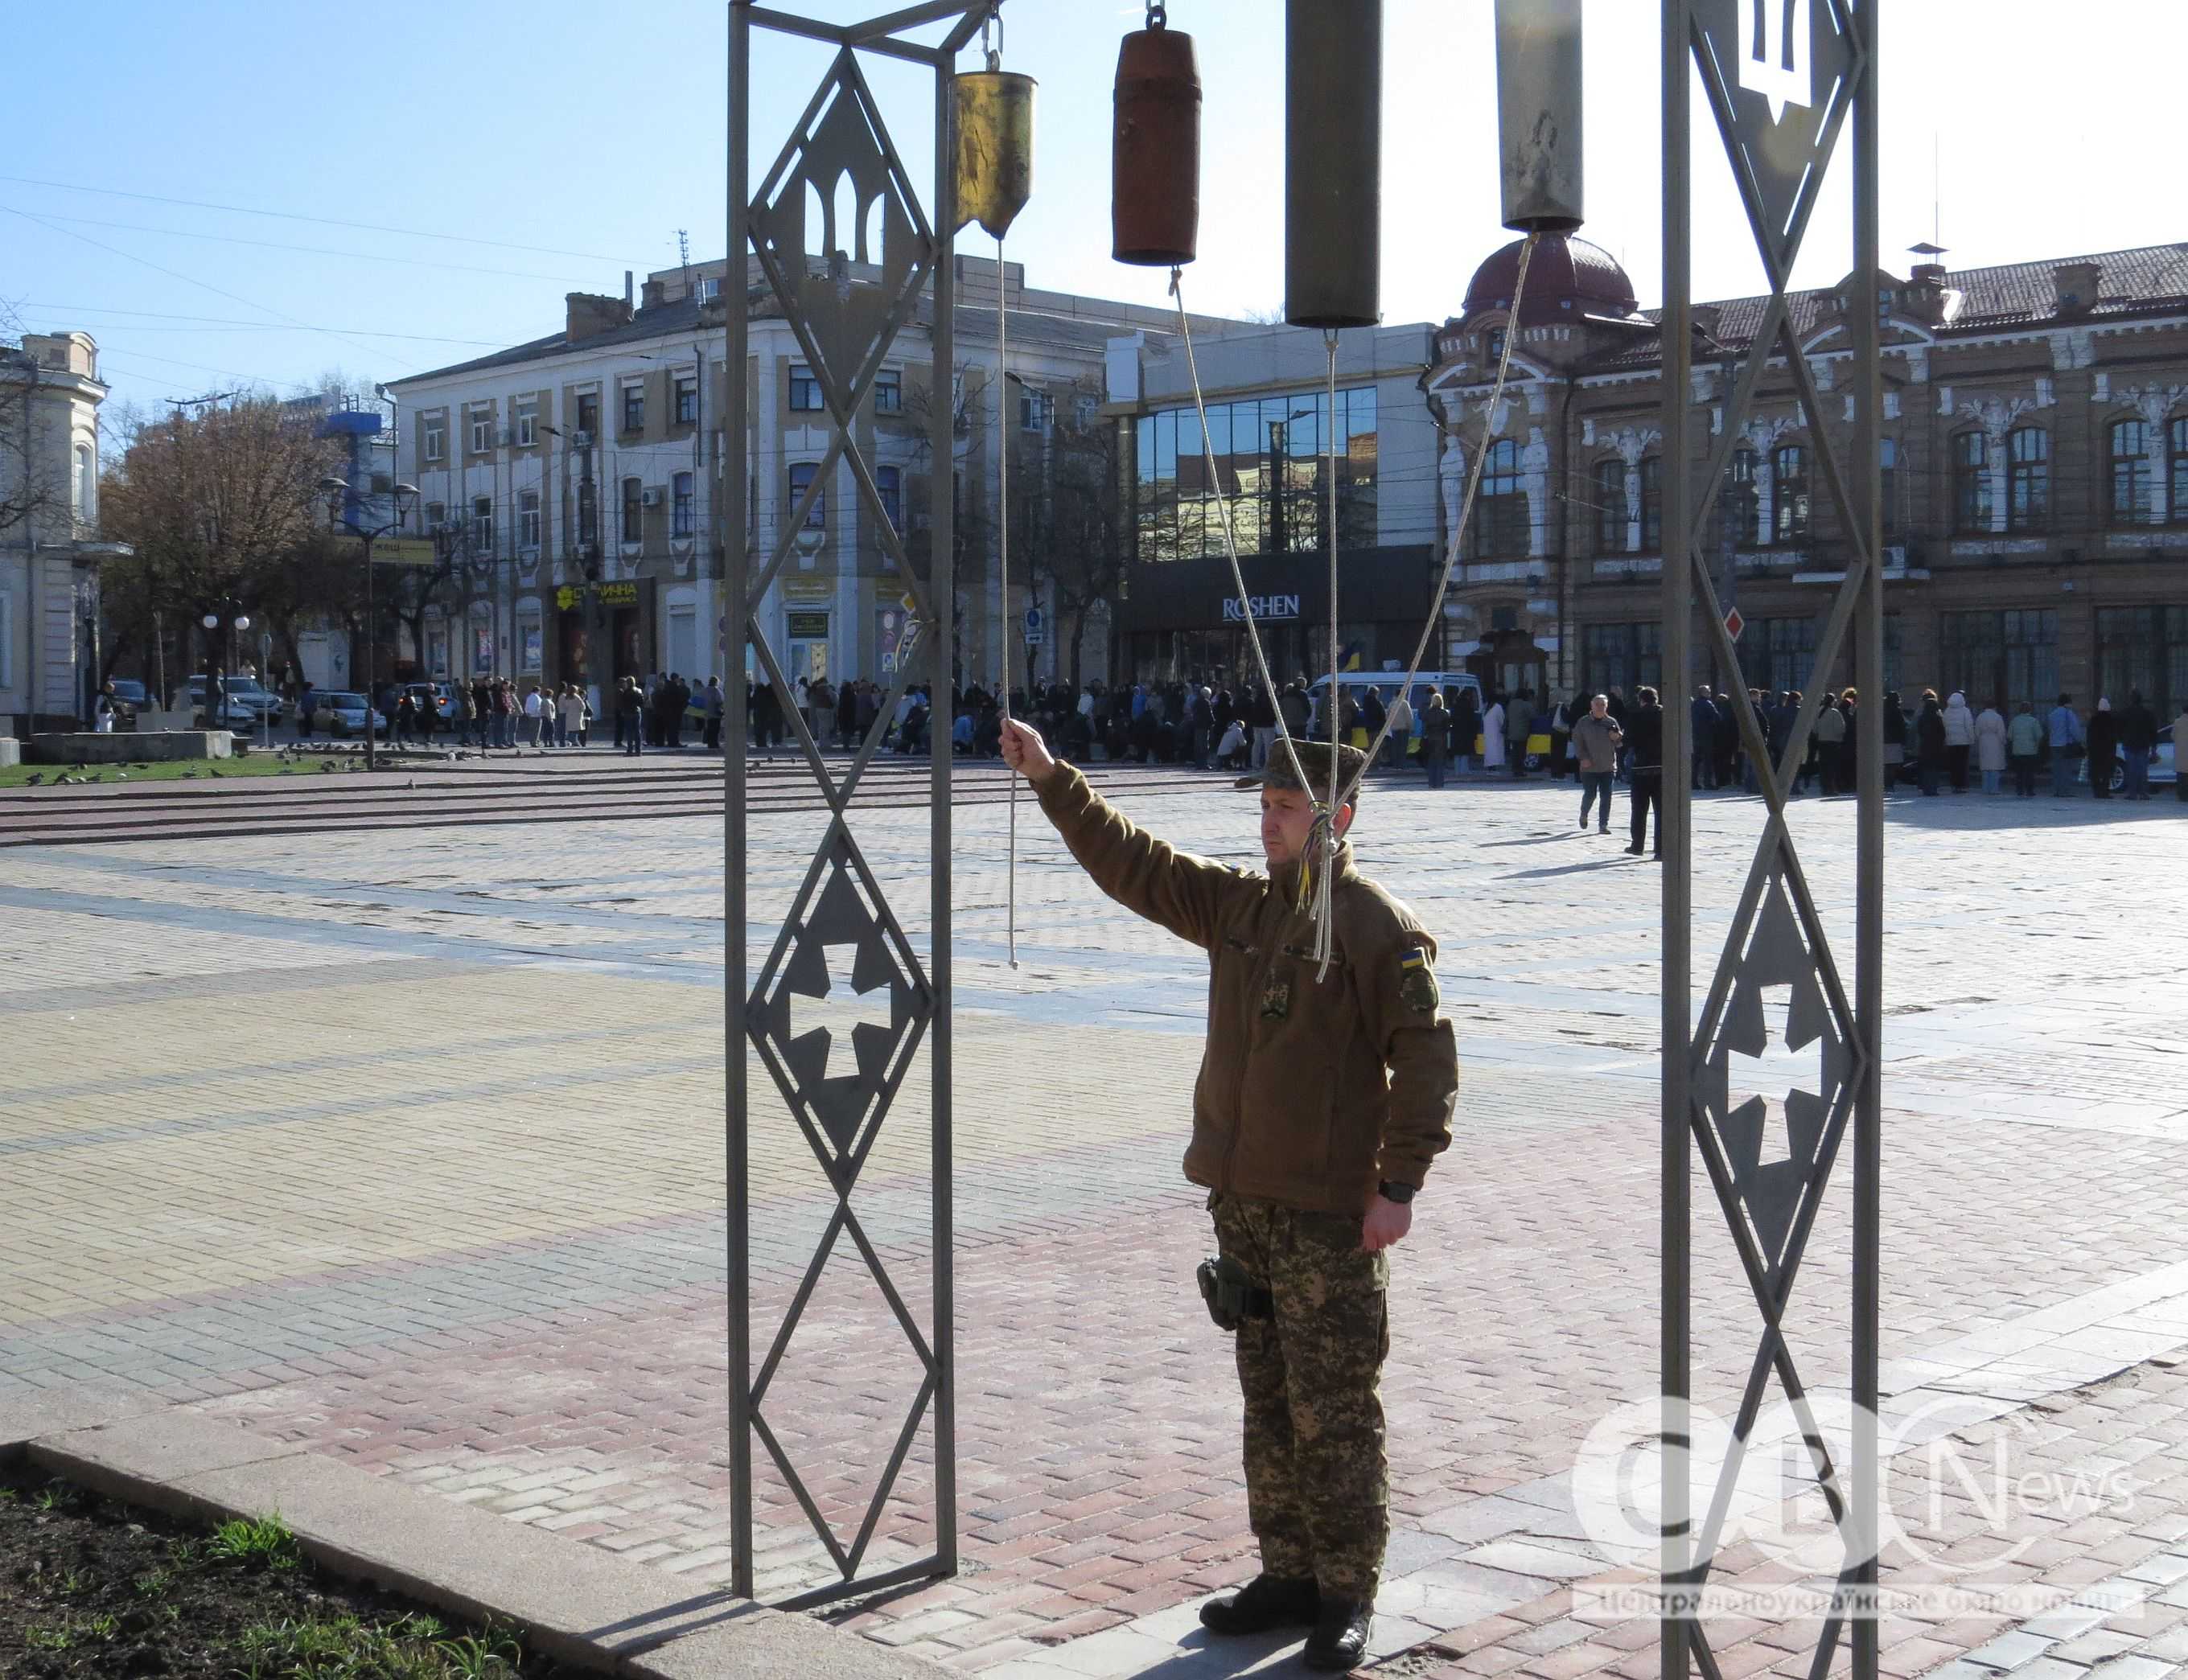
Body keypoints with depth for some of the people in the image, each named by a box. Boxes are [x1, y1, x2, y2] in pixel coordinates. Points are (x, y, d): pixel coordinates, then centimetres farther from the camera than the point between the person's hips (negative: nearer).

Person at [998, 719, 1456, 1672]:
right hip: (1243, 1198, 7)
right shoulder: (1237, 906, 9)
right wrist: (1051, 780, 2)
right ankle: (1289, 1575, 25)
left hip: (1330, 1209, -7)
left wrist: (1400, 1184, -16)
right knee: (1268, 1403, 14)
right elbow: (1131, 863, 11)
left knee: (1333, 1411, -1)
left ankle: (1346, 1596, 9)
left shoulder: (1380, 928, -11)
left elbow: (1425, 1058, -13)